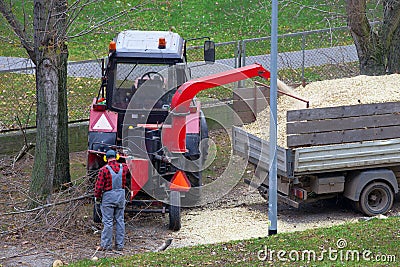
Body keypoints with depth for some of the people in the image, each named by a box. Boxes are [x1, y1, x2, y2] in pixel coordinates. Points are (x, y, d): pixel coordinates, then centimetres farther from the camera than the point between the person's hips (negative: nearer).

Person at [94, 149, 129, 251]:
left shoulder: (104, 169, -12)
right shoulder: (123, 167, 2)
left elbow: (99, 185, -11)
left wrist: (97, 196, 4)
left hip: (108, 197, -4)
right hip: (121, 196, 4)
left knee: (108, 222, -1)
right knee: (120, 221, 9)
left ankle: (106, 245, 0)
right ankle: (120, 245, 12)